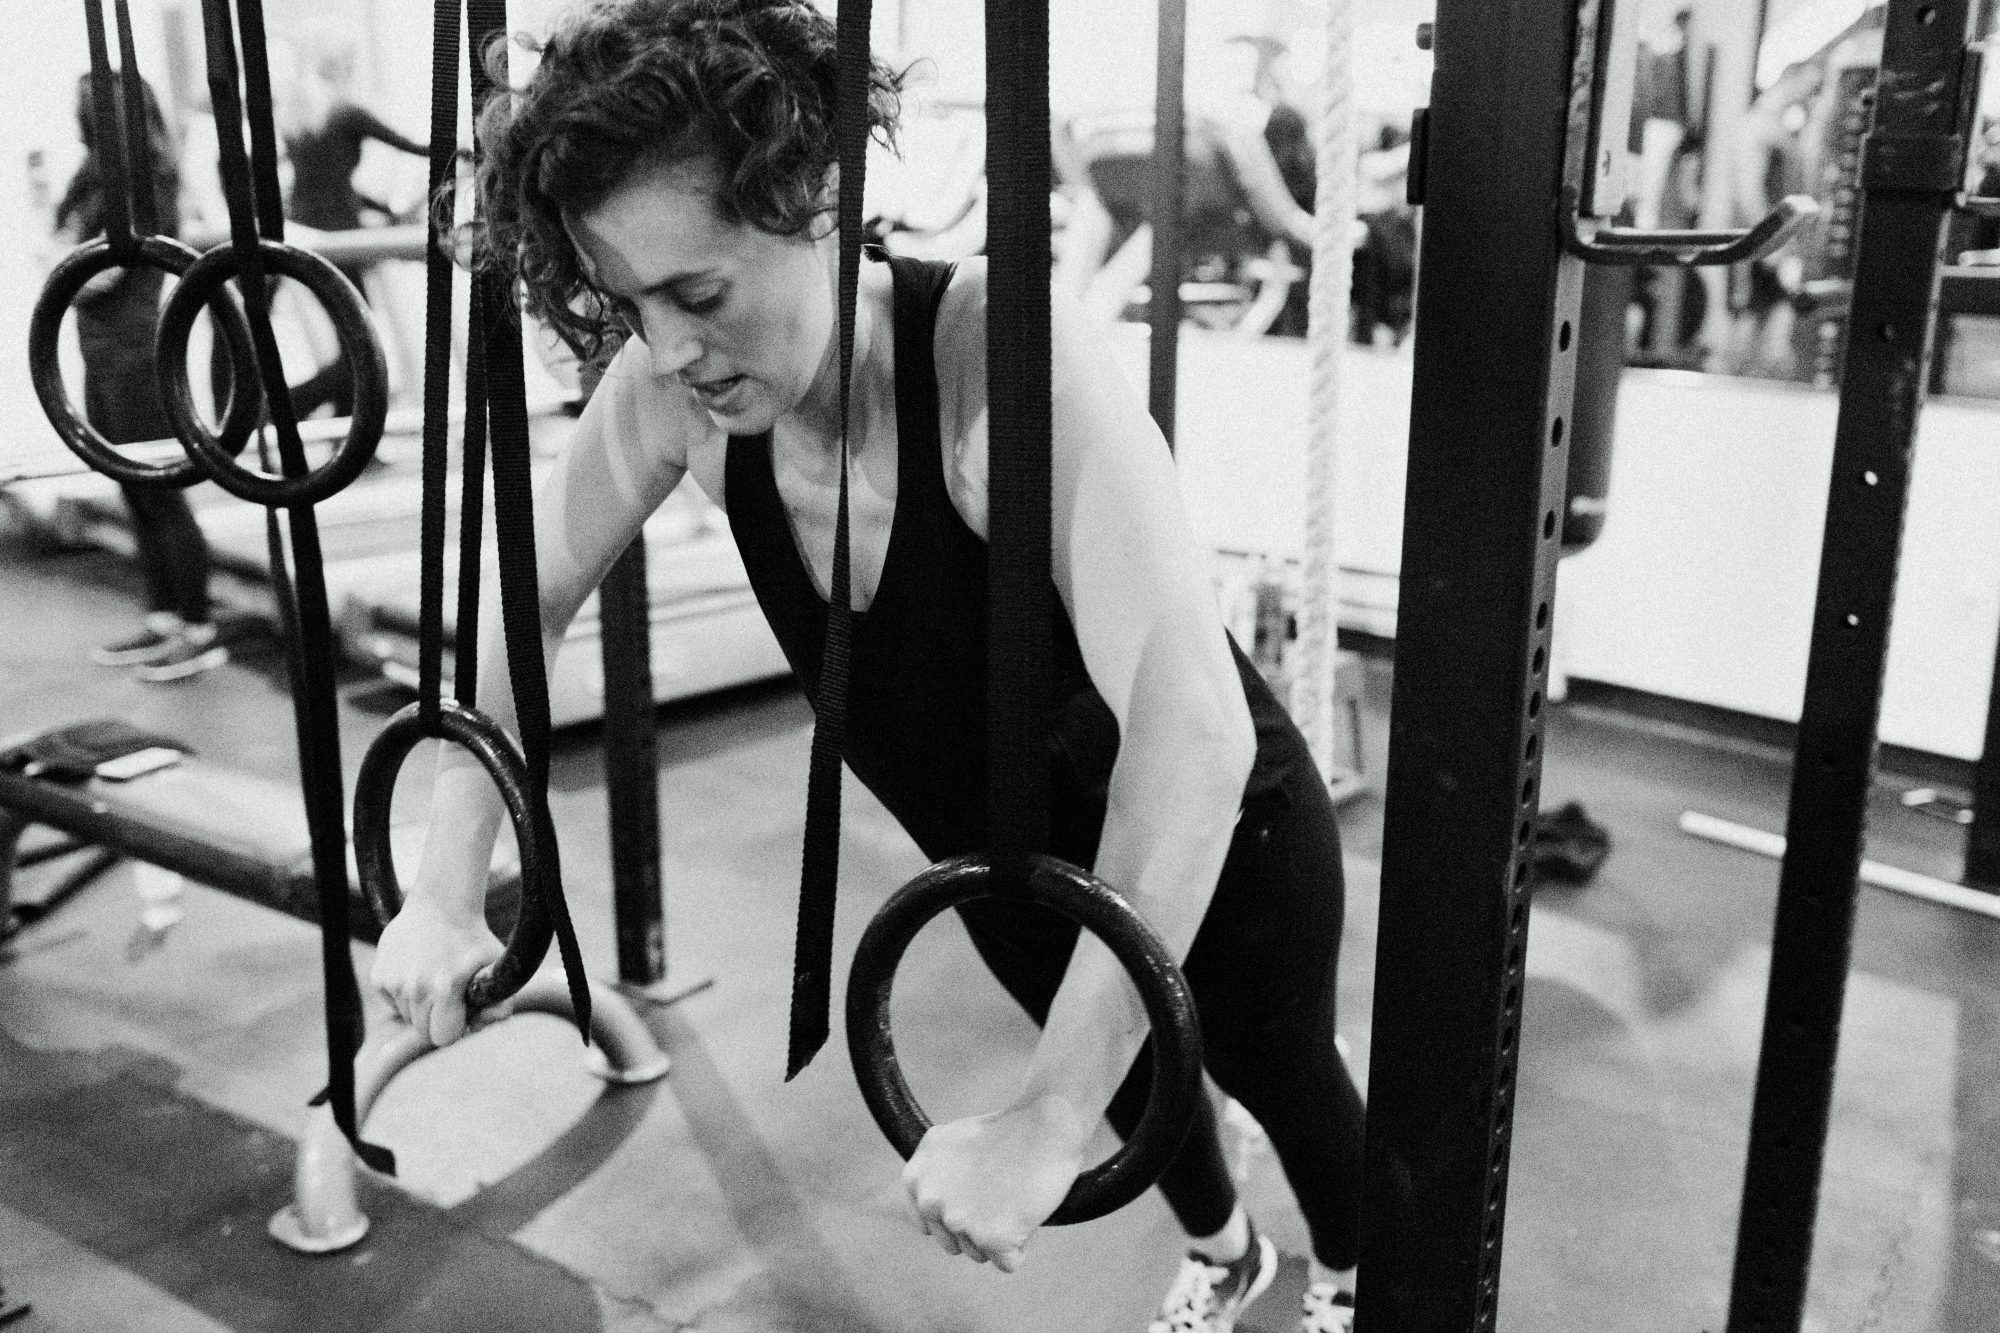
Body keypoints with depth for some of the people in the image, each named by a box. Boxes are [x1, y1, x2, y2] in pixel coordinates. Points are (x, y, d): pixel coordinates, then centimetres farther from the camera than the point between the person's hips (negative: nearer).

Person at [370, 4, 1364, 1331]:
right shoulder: (677, 393, -22)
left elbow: (1194, 729, -47)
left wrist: (1045, 1124, -47)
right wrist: (448, 892, -15)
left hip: (1211, 839, -5)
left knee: (1280, 1073, 24)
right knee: (1115, 1057, 30)